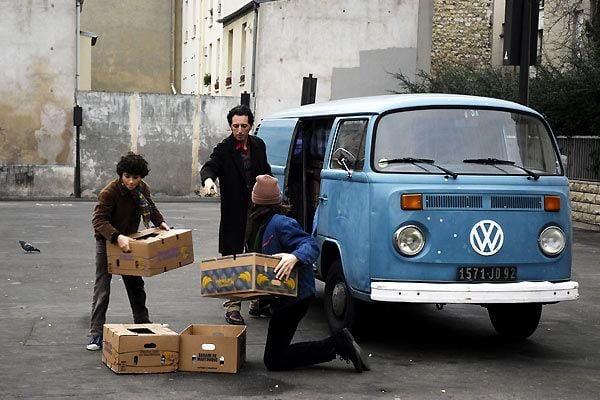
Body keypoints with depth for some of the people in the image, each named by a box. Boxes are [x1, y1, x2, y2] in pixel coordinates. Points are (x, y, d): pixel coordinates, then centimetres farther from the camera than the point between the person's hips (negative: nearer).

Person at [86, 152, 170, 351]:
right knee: (102, 288, -7)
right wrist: (117, 237, -45)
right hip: (107, 242, -6)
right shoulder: (109, 192, -27)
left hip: (128, 241, 6)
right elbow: (98, 220, -33)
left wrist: (160, 222, -2)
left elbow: (150, 207, 14)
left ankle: (143, 325, 31)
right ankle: (96, 334, -5)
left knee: (136, 285, 16)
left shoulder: (142, 189, -7)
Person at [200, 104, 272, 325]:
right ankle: (232, 307, 4)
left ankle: (258, 302, 27)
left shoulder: (258, 145, 7)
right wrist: (208, 179, -47)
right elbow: (209, 166, -24)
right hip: (234, 214, -5)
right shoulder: (224, 149, -8)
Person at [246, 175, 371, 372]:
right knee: (275, 357, 18)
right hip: (283, 298, 10)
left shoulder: (280, 223, -19)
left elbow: (311, 245, -27)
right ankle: (339, 344, 11)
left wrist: (294, 257, -46)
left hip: (294, 296, -10)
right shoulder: (259, 225, 10)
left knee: (274, 360, -5)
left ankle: (337, 344, -6)